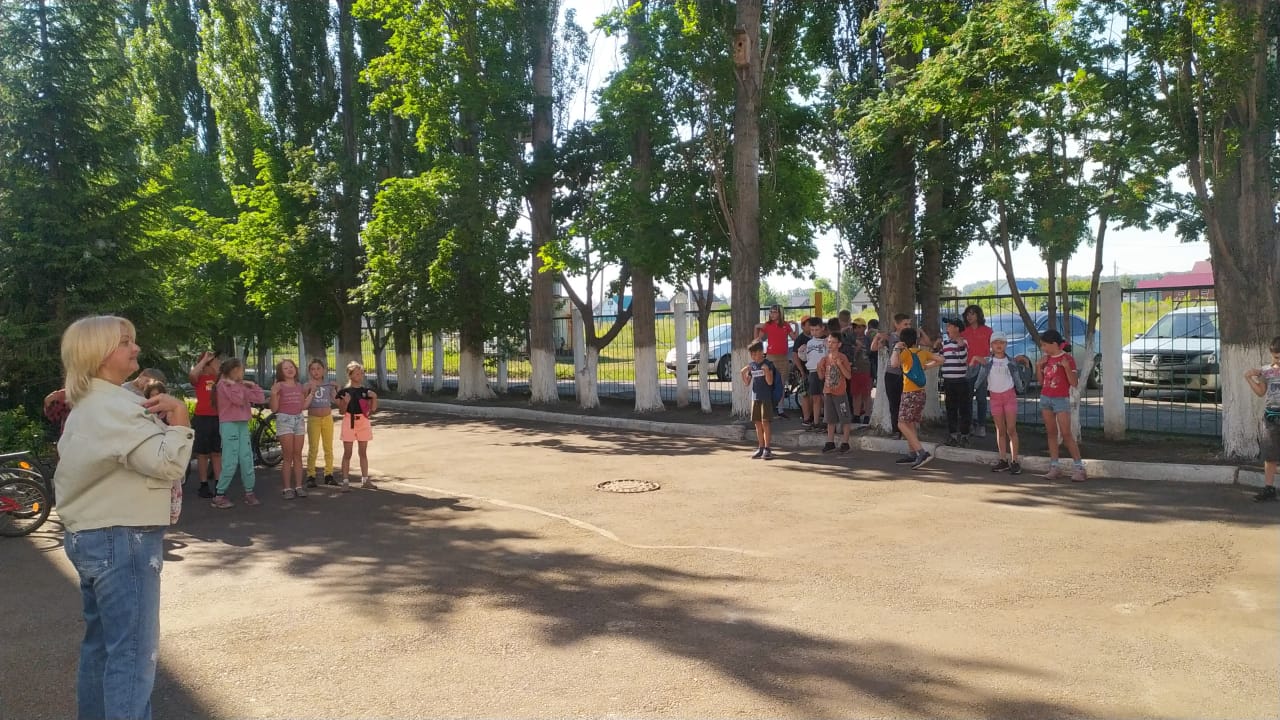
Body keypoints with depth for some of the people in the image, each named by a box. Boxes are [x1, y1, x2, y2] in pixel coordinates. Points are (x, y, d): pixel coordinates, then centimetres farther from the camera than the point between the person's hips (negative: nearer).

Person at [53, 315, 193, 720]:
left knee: (101, 643, 19)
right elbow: (168, 464, -25)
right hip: (122, 540, -11)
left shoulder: (86, 406, 16)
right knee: (134, 653, -6)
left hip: (90, 536, 11)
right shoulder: (113, 405, -18)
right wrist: (178, 416, -16)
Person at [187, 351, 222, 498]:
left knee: (217, 453, 9)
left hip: (218, 418, 4)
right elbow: (191, 374, -24)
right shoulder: (199, 378, -3)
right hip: (202, 418, -4)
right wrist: (205, 359, -17)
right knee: (203, 454, 5)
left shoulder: (220, 377, 10)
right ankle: (203, 485, 11)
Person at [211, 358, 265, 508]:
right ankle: (219, 495, 1)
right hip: (229, 425, -7)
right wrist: (233, 384, -9)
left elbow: (258, 398, 9)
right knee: (230, 462, -8)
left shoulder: (241, 385, 14)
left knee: (247, 460, 6)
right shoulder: (223, 384, -6)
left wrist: (252, 385, 6)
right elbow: (238, 399, -19)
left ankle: (249, 493, 13)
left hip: (243, 424, 7)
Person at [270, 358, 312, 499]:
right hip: (284, 419, -4)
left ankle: (299, 486, 9)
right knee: (288, 456, -5)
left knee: (298, 455, 6)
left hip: (299, 419, 4)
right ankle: (287, 488, 0)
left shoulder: (300, 386, 12)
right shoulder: (279, 386, -2)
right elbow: (274, 408, -6)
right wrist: (273, 393, -19)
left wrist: (311, 393, 12)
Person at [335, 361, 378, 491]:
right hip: (349, 421, -3)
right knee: (347, 453, 0)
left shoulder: (366, 391, 6)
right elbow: (342, 411, -2)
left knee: (363, 452, 10)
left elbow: (372, 410, 7)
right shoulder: (345, 391, -3)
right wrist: (346, 402, -20)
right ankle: (345, 481, 4)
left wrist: (374, 397, -7)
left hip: (363, 421, 3)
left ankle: (365, 480, 17)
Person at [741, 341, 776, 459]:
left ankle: (767, 448, -4)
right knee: (758, 423, 7)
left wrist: (766, 371, -27)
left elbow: (770, 382, -12)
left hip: (766, 398, -5)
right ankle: (760, 448, 14)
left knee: (765, 422, -8)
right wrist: (743, 373, -5)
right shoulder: (751, 365, 9)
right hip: (755, 398, 6)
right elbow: (746, 383, 12)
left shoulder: (768, 364, -7)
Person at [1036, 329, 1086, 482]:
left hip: (1061, 400, -6)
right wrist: (1039, 366, 1)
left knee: (1066, 434, -10)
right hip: (1045, 398, 6)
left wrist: (1066, 367, -24)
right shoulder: (1046, 358, 9)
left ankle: (1078, 467, -5)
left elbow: (1074, 383, -13)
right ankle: (1054, 467, 9)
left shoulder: (1067, 358, -8)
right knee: (1051, 433, 7)